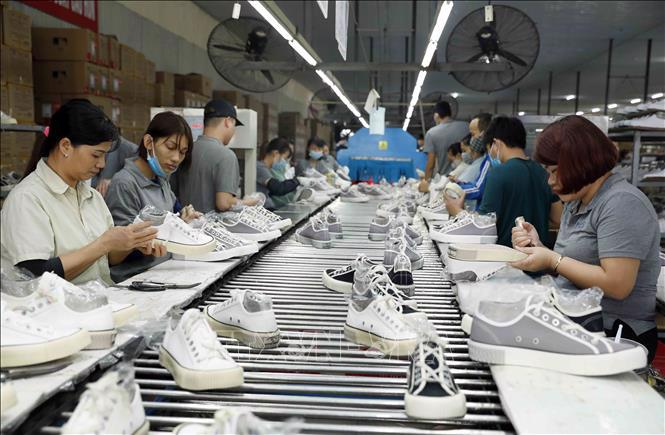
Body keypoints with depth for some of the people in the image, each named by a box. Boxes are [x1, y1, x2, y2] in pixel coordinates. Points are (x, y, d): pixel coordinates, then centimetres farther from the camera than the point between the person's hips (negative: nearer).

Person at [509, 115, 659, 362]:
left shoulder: (622, 203, -15)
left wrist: (553, 261, -16)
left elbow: (617, 285, -22)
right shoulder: (575, 202, 12)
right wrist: (538, 248, -2)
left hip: (615, 335, -8)